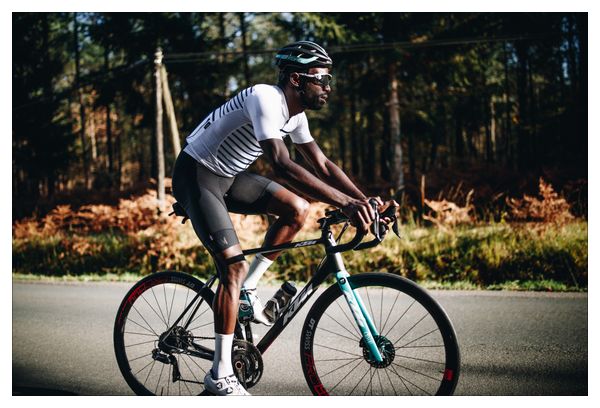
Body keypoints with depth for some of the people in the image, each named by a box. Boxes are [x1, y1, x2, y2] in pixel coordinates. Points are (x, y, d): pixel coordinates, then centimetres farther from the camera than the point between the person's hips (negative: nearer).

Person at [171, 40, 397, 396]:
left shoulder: (295, 113, 1)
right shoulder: (265, 98, -27)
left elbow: (322, 164, 5)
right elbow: (282, 165, -39)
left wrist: (365, 200, -8)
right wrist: (344, 201, -44)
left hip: (229, 176, 9)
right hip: (196, 175, -9)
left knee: (297, 210, -5)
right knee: (234, 265, -17)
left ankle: (246, 289, 7)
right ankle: (220, 375, -10)